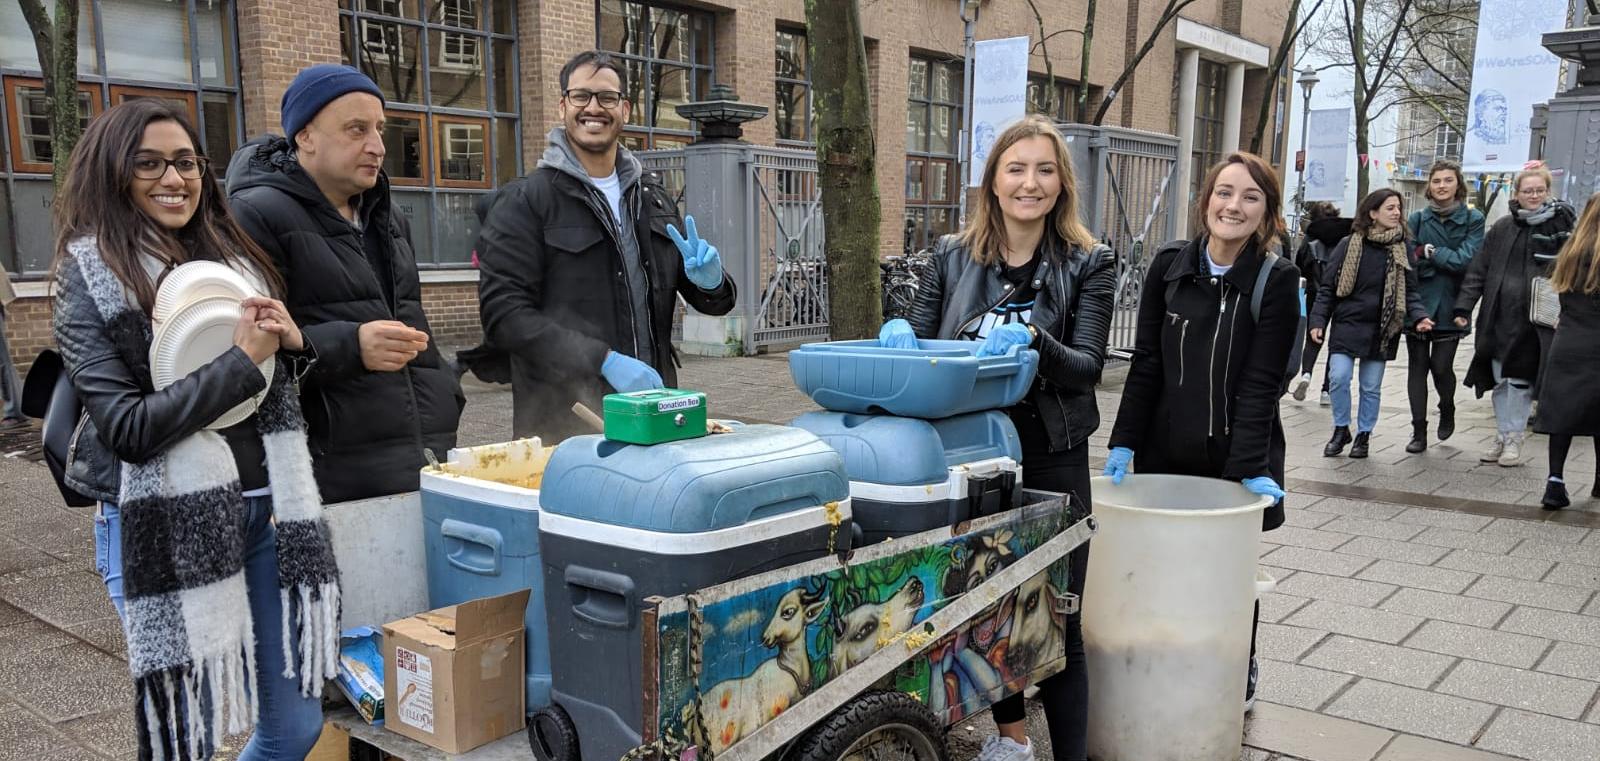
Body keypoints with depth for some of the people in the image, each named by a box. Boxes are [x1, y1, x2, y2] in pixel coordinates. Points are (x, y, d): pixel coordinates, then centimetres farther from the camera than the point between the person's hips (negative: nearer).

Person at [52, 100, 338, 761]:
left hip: (266, 509, 5)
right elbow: (127, 427, -14)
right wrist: (241, 359, -16)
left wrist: (292, 342, -4)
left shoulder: (232, 253, 10)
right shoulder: (92, 277, -6)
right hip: (167, 526, -5)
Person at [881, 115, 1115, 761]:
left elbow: (1087, 366, -10)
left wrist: (1032, 339, -29)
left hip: (1052, 461, -3)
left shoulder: (1088, 264, -2)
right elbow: (918, 342, 7)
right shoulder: (952, 256, 5)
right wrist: (899, 333, -16)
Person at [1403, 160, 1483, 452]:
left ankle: (1447, 411, 26)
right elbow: (1409, 260, -2)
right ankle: (1419, 431, 11)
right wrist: (1446, 260, -11)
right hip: (1418, 303, 2)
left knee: (1441, 367, -5)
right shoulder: (1417, 218, 7)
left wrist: (1429, 253, -7)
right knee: (1417, 367, 3)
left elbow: (1467, 260, -10)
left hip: (1450, 306, -2)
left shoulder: (1473, 219, 2)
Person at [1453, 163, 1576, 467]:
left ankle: (1513, 439, 13)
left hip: (1533, 318, -3)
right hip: (1498, 315, 3)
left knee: (1520, 379, 0)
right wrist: (1464, 306, -1)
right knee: (1500, 379, 9)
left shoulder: (1561, 224, 0)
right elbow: (1479, 269, 6)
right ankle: (1502, 436, 22)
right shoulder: (1503, 227, 8)